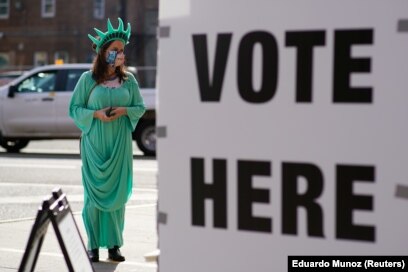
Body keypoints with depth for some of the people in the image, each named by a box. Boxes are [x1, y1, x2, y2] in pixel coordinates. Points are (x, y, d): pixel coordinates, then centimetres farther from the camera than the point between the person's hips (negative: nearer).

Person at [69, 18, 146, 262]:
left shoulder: (128, 79, 5)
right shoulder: (88, 79, -1)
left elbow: (140, 107, 10)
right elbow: (74, 109, 3)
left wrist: (124, 110, -11)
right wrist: (96, 114, -14)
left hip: (120, 144, 2)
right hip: (95, 144, -2)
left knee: (118, 193, 1)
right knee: (95, 193, -2)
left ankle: (114, 244, 8)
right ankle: (94, 245, 5)